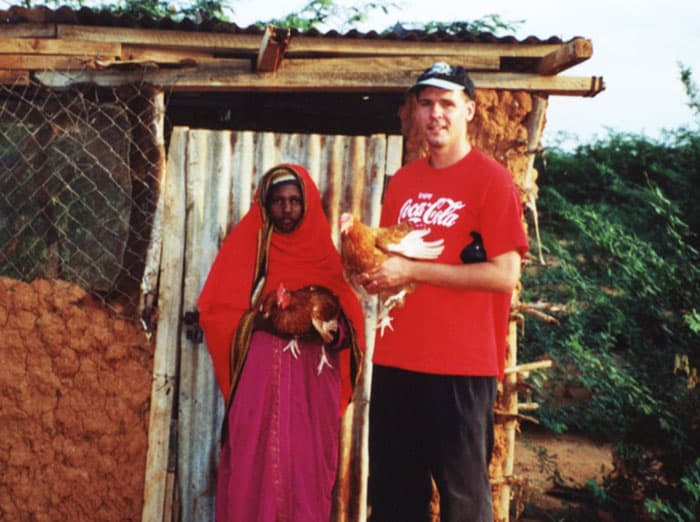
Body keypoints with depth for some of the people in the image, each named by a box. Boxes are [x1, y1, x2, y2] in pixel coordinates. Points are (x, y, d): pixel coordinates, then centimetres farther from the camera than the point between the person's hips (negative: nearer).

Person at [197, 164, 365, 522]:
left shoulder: (323, 253, 11)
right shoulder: (245, 245, 7)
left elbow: (349, 317, 9)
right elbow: (216, 310, 2)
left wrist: (333, 327, -13)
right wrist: (257, 322, -14)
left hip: (312, 382, 2)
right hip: (259, 378, -1)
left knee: (307, 466, -1)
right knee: (252, 465, -6)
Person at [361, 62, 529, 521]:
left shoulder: (491, 179, -7)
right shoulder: (403, 181, 13)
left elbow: (505, 275, -14)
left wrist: (412, 271, -16)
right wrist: (373, 272, 0)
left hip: (461, 366, -6)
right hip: (396, 360, 6)